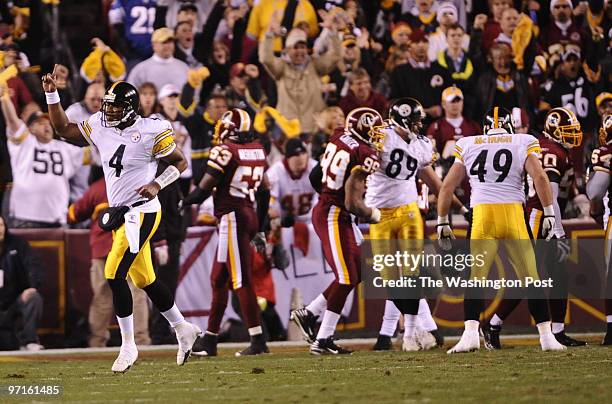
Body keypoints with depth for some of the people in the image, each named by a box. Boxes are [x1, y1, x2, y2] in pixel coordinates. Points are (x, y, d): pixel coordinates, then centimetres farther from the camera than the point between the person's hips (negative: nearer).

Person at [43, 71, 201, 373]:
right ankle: (183, 330, 30)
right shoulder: (99, 126, 5)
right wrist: (51, 94, 8)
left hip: (141, 211, -7)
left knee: (114, 274, -16)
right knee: (144, 280, 13)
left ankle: (128, 345, -6)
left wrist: (157, 184, -17)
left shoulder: (150, 132, -12)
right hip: (119, 213, 7)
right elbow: (63, 129, 16)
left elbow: (180, 162, -2)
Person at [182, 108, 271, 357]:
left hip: (232, 216, -8)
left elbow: (204, 189, -11)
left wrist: (185, 202, 10)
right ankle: (209, 340, 21)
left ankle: (258, 340, -10)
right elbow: (265, 192, 17)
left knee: (241, 281, -7)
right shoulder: (257, 151, 11)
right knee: (218, 280, 15)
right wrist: (260, 229, 24)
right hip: (249, 215, 8)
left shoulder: (224, 151, -11)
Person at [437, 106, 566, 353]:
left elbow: (447, 186, 14)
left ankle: (470, 334, -11)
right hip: (514, 211, -1)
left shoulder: (468, 146, 15)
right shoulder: (523, 144, 10)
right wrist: (549, 214, 1)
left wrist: (442, 222, 20)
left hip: (482, 214, 1)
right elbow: (540, 177, -3)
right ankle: (546, 337, 6)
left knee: (475, 279, 5)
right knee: (531, 279, 7)